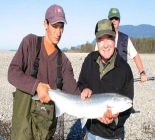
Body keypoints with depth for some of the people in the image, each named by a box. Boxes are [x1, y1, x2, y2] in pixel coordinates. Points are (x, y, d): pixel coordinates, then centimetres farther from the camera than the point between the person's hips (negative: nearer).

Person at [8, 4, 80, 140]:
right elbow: (13, 73, -9)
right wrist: (37, 85, -22)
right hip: (24, 114, -2)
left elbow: (72, 91, -1)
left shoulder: (64, 60, 4)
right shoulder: (30, 42, -2)